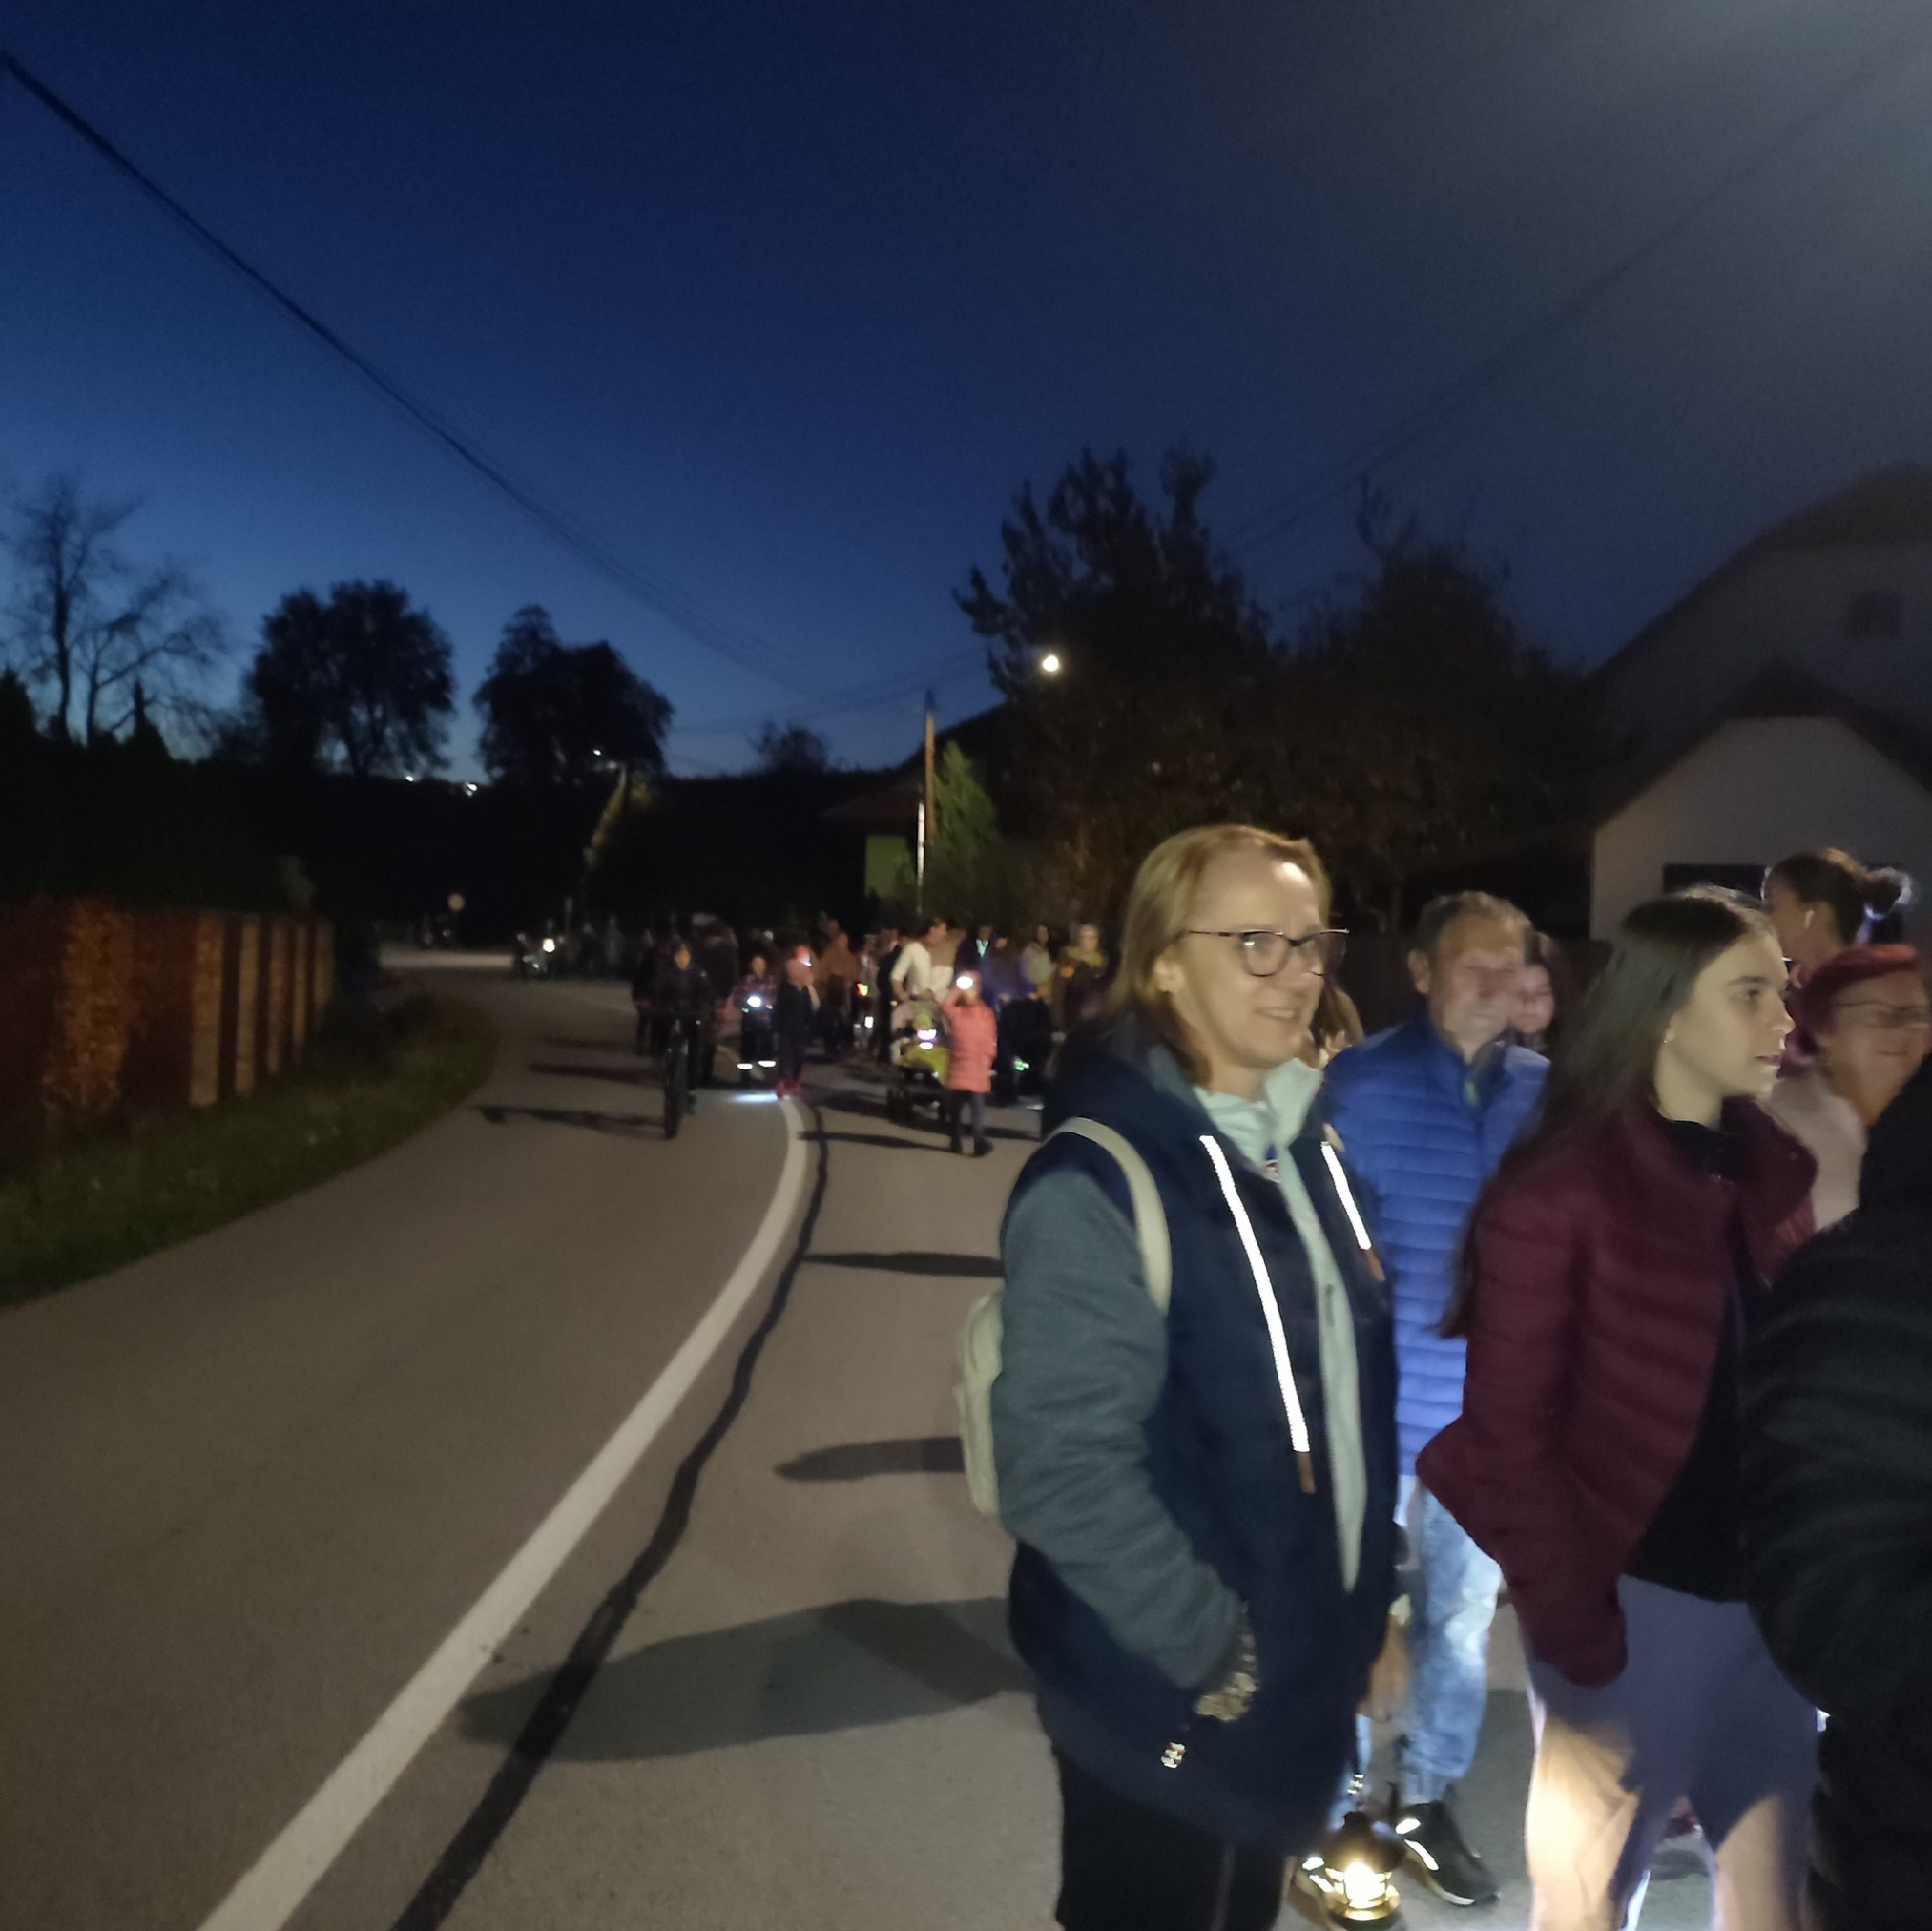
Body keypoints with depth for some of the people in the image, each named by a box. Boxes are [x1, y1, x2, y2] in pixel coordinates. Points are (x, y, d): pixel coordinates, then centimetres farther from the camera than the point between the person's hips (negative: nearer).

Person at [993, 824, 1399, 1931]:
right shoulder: (1097, 1184, -23)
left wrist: (1370, 1596, 10)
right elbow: (1065, 1470, -25)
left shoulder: (1303, 1152, 3)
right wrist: (1213, 1650, -19)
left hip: (1304, 1684, 7)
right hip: (1172, 1709, -7)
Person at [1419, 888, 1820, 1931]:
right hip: (1635, 1597, -5)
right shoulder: (1561, 1191, -14)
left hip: (1769, 1596, 5)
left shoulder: (1780, 1170, 4)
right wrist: (1573, 1632, -14)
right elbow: (1511, 1431, -13)